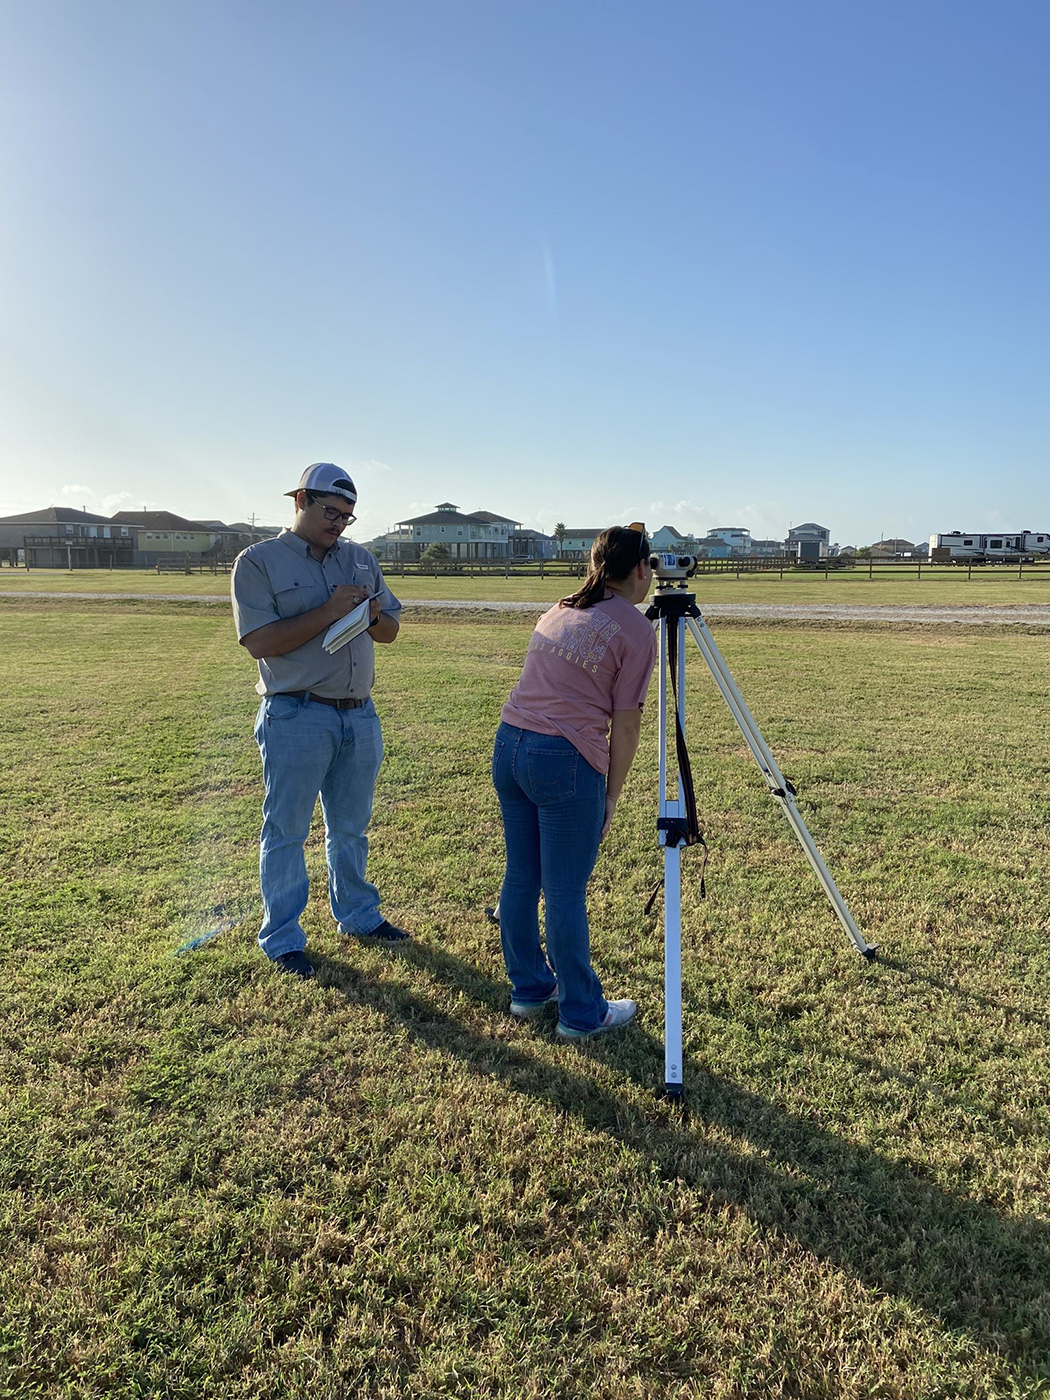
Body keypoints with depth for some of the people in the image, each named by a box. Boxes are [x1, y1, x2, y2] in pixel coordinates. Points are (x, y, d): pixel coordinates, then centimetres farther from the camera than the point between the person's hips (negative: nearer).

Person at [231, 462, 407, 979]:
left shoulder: (361, 560, 11)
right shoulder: (258, 561, -5)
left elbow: (391, 628, 14)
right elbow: (259, 641, -15)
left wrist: (370, 614, -9)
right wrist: (328, 612, -20)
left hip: (360, 716, 5)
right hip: (296, 718, -5)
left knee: (351, 827, 18)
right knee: (285, 832, 6)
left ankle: (357, 915, 35)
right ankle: (282, 939, 19)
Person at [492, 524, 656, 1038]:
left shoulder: (559, 610, 15)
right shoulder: (635, 629, -5)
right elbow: (625, 723, -7)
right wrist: (612, 793, 3)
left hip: (508, 744, 7)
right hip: (566, 761, -7)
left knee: (520, 877, 17)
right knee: (565, 893, 4)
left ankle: (529, 988, 34)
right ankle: (581, 1012, 20)